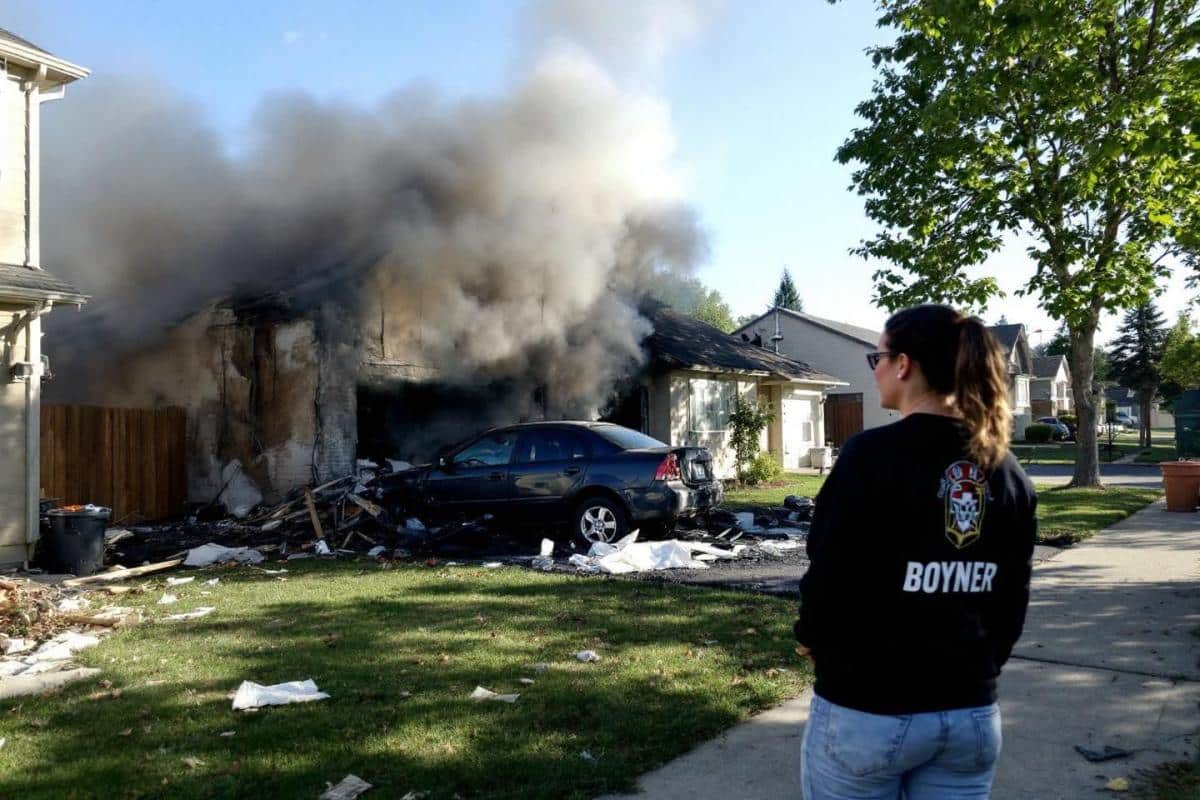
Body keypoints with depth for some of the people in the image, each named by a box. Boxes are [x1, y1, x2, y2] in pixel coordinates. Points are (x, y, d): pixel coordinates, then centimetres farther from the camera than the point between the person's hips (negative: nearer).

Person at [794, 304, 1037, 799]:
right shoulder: (1006, 470, 1)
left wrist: (811, 638, 2)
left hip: (867, 711, -5)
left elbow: (831, 577, -17)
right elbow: (1013, 600, 7)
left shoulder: (872, 454, -17)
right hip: (972, 713, 5)